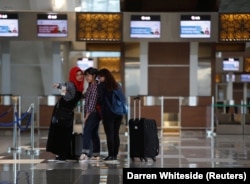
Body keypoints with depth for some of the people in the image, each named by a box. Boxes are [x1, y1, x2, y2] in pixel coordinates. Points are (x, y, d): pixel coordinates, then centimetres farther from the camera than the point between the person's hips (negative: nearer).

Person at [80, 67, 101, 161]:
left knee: (87, 131, -19)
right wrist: (86, 114, 11)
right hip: (90, 114, 9)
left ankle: (85, 153, -28)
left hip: (93, 113, -9)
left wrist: (87, 115, -17)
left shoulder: (95, 86, -11)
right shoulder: (90, 86, 16)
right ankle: (96, 154, 13)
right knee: (93, 133, 10)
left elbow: (93, 101, -16)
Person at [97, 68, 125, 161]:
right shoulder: (117, 85, 13)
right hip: (118, 112, 5)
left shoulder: (102, 85, -3)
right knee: (116, 134, 9)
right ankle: (115, 154, 11)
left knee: (109, 134, -3)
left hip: (108, 112, -5)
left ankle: (111, 155, -4)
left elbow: (100, 100, -8)